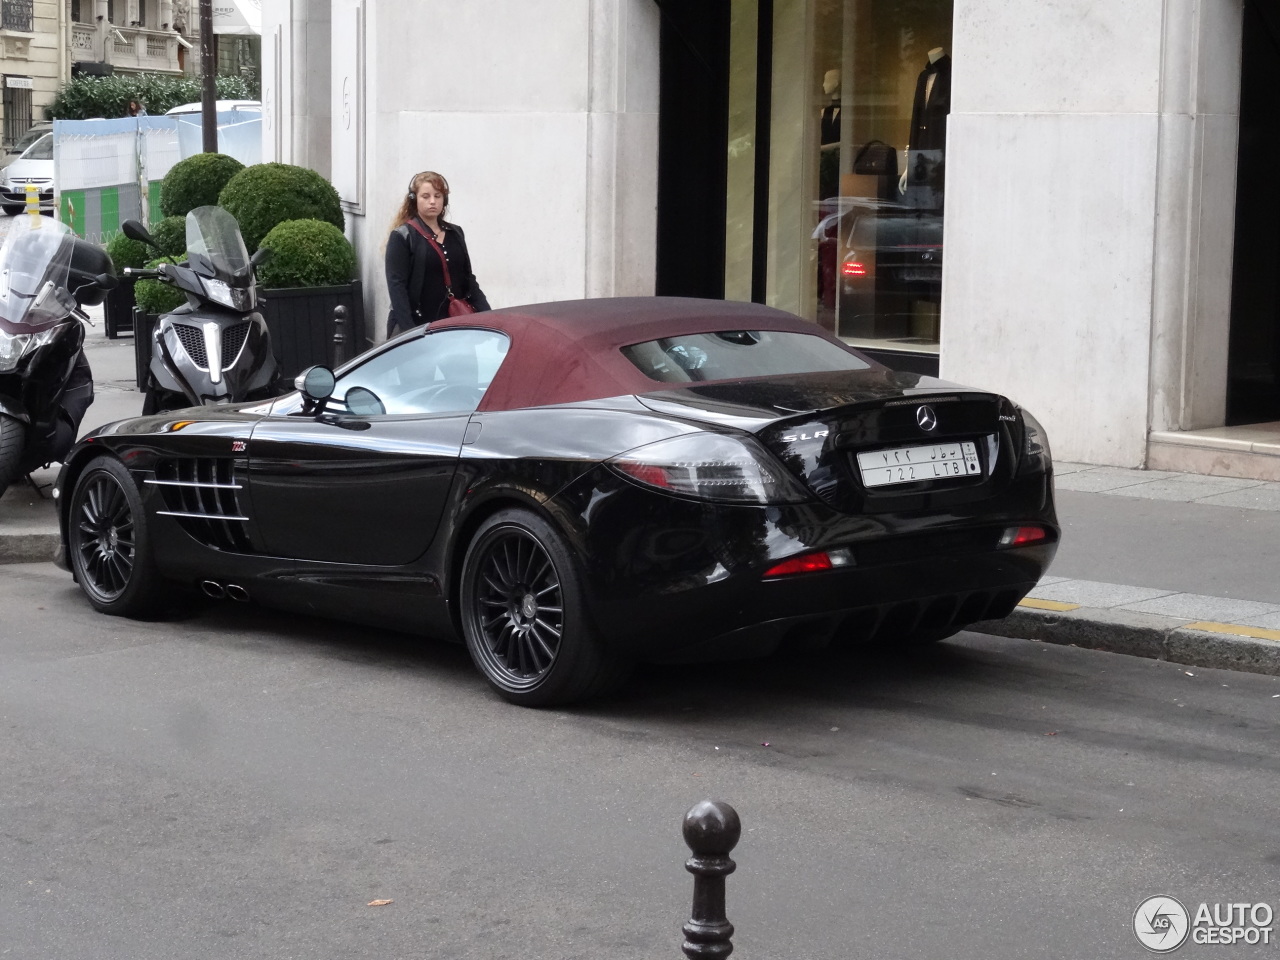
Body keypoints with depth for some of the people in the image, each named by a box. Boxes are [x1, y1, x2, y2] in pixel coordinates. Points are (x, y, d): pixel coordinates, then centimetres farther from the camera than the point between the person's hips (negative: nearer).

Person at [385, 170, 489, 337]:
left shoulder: (455, 234, 14)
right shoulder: (402, 237, -3)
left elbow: (468, 279, 16)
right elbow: (396, 286, -10)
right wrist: (408, 330, -21)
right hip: (416, 327, -5)